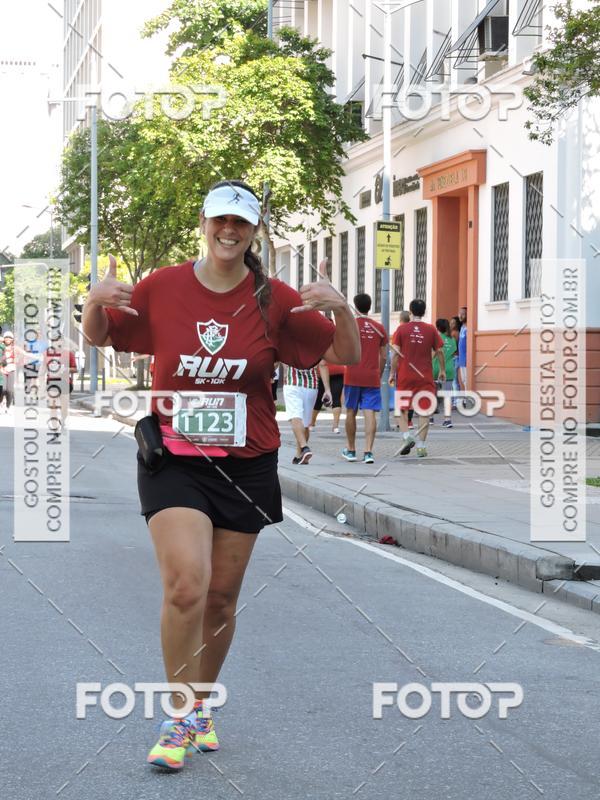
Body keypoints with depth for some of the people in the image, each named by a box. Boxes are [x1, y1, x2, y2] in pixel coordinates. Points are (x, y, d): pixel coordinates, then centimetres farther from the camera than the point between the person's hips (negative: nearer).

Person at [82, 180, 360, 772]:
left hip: (246, 464, 2)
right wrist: (95, 301, -11)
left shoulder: (275, 301, -1)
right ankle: (178, 718, -2)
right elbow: (97, 338, 11)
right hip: (173, 459, -2)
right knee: (185, 586, -19)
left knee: (221, 598, 9)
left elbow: (346, 357, 3)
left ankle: (202, 706, 33)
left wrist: (340, 310, -17)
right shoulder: (161, 288, -2)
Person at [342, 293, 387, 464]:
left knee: (351, 412, 12)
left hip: (353, 375, -1)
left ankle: (351, 450, 21)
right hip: (372, 377, 1)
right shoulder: (379, 328, 6)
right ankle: (368, 451, -13)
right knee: (370, 413, -3)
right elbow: (383, 356, 9)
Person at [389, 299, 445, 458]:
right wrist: (442, 370, 17)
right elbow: (439, 351, 4)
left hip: (404, 375, 0)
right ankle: (421, 445, 0)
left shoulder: (402, 329, -1)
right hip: (425, 377, 0)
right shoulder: (431, 330, 1)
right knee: (424, 411, 4)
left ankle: (406, 436, -8)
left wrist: (392, 373, 3)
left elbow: (396, 353, -4)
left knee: (402, 408, 12)